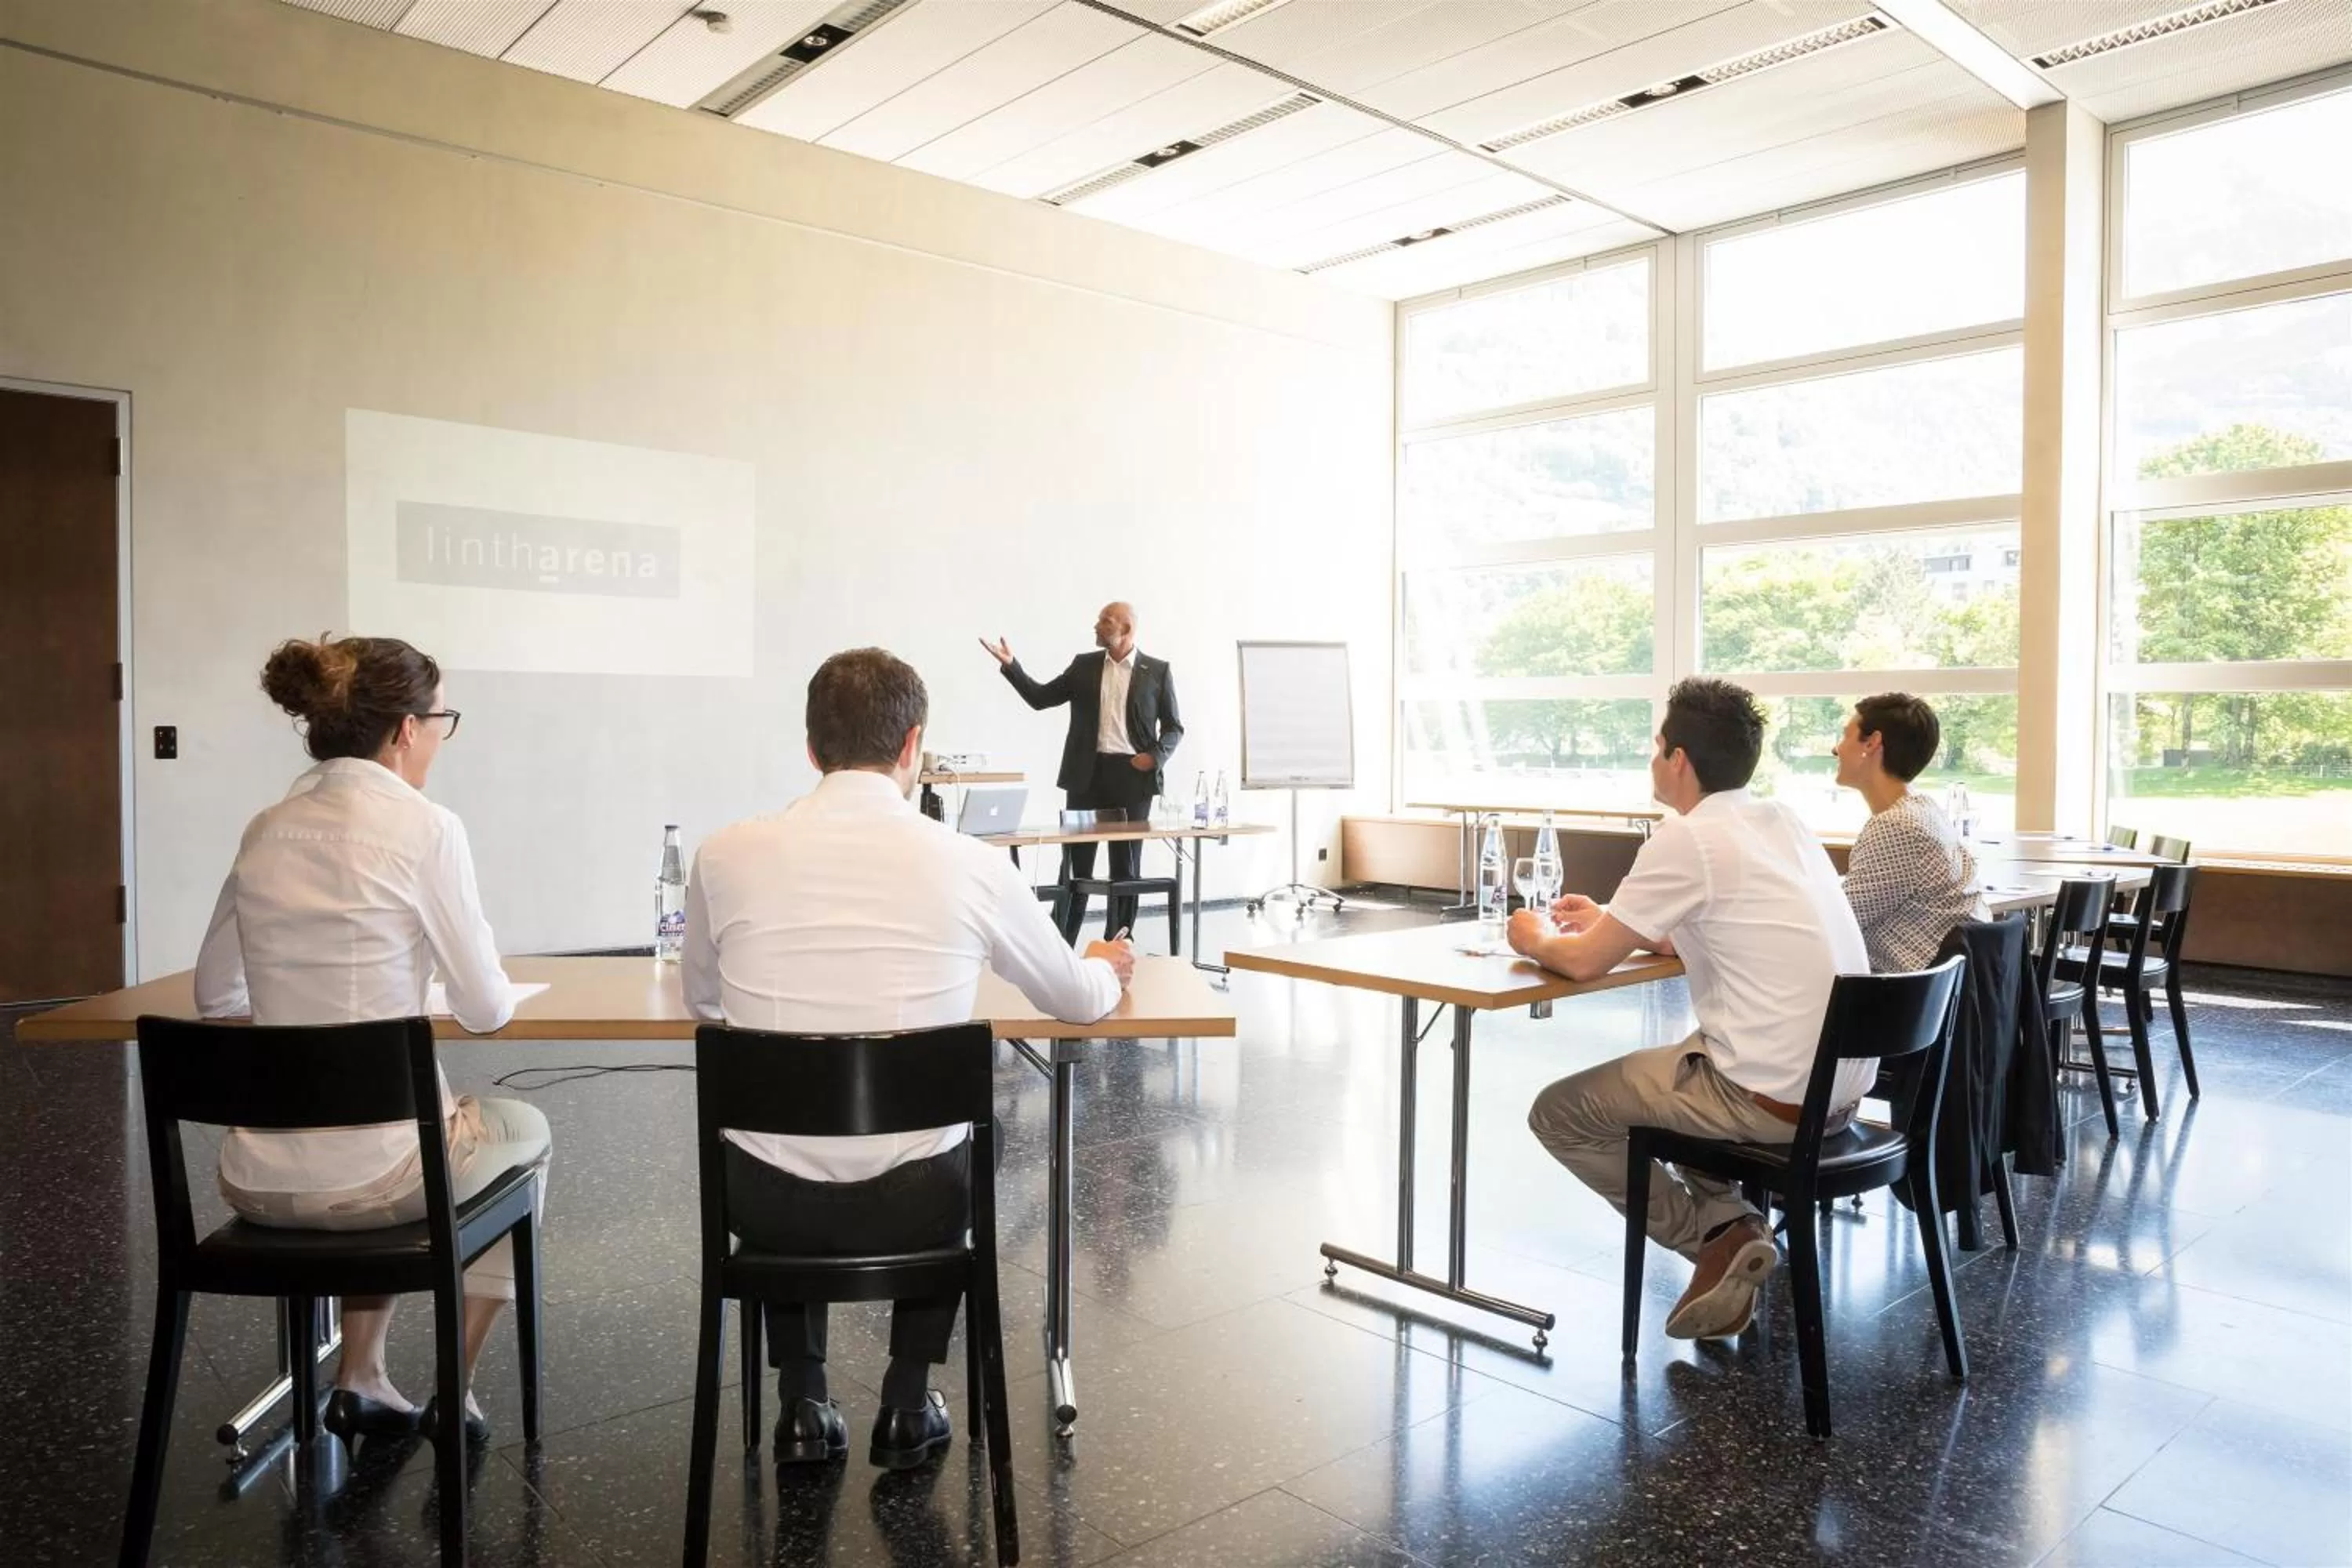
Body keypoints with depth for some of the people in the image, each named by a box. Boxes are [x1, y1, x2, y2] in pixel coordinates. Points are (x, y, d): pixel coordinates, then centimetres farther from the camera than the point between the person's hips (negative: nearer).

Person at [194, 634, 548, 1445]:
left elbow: (215, 995, 15)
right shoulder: (424, 827, -14)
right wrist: (487, 986, 13)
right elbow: (486, 1010, -9)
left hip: (256, 1175, 6)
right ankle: (454, 1388, 31)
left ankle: (361, 1378, 36)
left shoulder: (266, 830, 5)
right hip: (365, 1172, -6)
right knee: (523, 1129, 27)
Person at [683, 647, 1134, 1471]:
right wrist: (1108, 968, 29)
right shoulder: (970, 863, -11)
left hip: (768, 1205, 1)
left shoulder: (726, 853, -8)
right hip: (912, 1202, -1)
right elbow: (1079, 1000, 5)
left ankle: (803, 1406, 35)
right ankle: (908, 1403, 31)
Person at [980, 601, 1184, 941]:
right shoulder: (1084, 665, 10)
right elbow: (1040, 698, 10)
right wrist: (1010, 665, 0)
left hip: (1132, 774, -2)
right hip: (1088, 772, 2)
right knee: (1076, 862, 3)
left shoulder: (1157, 671, 3)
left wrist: (1156, 756, -12)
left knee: (1126, 864, 5)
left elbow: (1174, 726, 6)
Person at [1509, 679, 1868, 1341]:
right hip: (1840, 1082, 9)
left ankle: (1716, 1234, 4)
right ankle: (1729, 1227, 18)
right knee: (1662, 1070, 32)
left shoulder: (1688, 840, -15)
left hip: (1774, 1096, -8)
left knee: (1558, 1113, 6)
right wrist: (1612, 920, 23)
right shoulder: (1781, 821, 9)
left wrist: (1536, 939, 10)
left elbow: (1586, 961, -10)